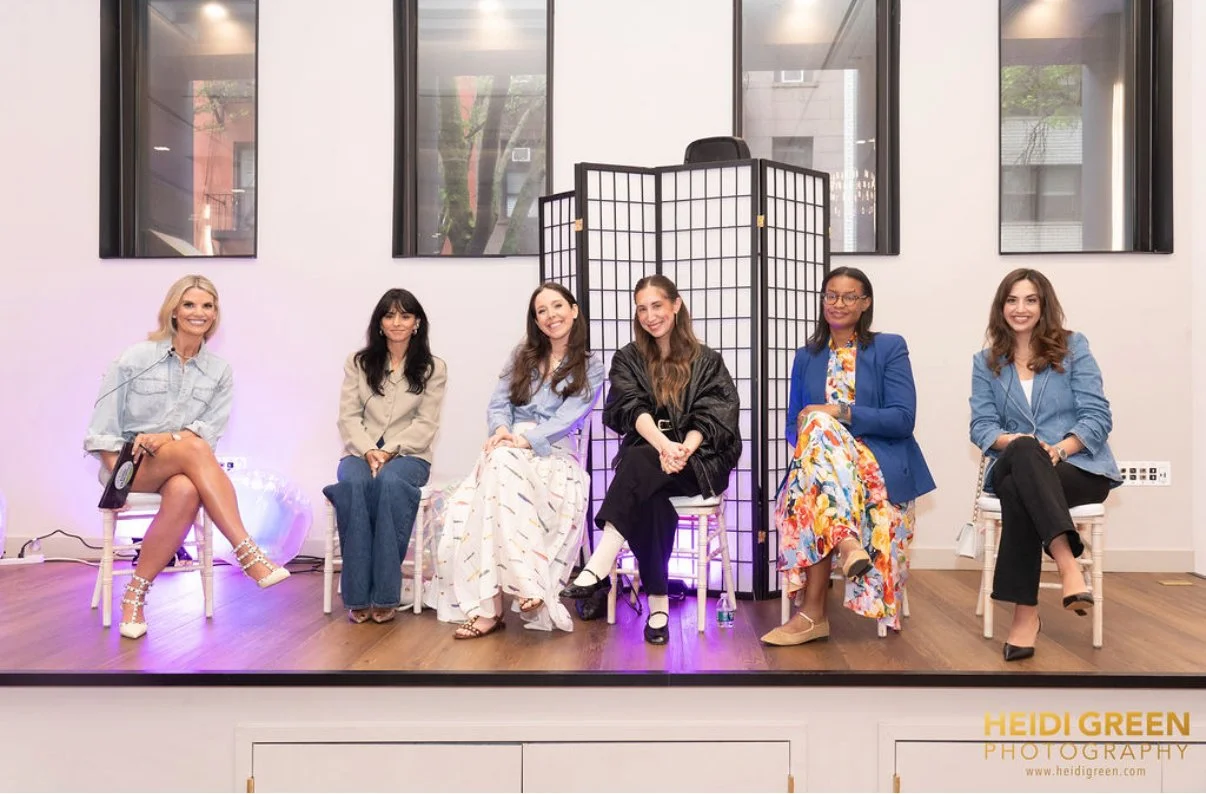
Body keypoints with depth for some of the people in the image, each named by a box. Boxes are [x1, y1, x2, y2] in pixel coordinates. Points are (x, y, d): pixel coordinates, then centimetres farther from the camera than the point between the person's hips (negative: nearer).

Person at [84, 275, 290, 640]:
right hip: (130, 464, -3)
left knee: (185, 492, -37)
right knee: (193, 448, -36)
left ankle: (136, 593, -21)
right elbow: (104, 421, -2)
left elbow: (211, 428, -3)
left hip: (181, 468, 3)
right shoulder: (136, 357, -2)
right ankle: (248, 553, -42)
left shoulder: (219, 371, 6)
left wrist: (167, 438, -21)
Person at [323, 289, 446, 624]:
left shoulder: (433, 368, 9)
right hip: (361, 452, 1)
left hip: (408, 455, -1)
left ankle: (385, 595, -32)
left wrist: (389, 451, -14)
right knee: (353, 483, -35)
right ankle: (357, 596, -31)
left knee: (390, 482, -37)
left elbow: (425, 424, 0)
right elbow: (349, 416, 5)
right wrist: (369, 452, -13)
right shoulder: (358, 362, 14)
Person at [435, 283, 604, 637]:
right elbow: (499, 403, 12)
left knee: (504, 464, -37)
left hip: (554, 452, -3)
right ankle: (526, 587, -42)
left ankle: (490, 607, -42)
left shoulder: (591, 367, 10)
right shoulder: (523, 354, 22)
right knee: (499, 462, -36)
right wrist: (501, 430, -12)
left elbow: (569, 418, -5)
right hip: (507, 448, 3)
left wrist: (525, 440, -20)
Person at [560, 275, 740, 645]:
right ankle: (658, 605, -31)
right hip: (646, 457, 1)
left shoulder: (708, 361, 12)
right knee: (651, 498, -35)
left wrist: (684, 450, -24)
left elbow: (713, 415, -2)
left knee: (639, 462, -35)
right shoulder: (628, 358, 14)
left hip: (698, 461, -1)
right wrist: (664, 446, -25)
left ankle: (599, 567, -43)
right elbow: (631, 409, -5)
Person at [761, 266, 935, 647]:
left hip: (880, 466, -2)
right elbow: (794, 424, 13)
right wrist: (805, 435, -13)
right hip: (819, 462, 3)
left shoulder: (890, 347, 7)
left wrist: (840, 412, -16)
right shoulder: (806, 356, 18)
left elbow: (903, 419, -6)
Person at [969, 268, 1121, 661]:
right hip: (1014, 468, 2)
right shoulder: (985, 362, 13)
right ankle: (1067, 563, -44)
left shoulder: (1073, 347, 7)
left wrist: (1060, 448, -20)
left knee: (1017, 490, -35)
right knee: (1022, 454, -37)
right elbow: (982, 426, 3)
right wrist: (1016, 442, -19)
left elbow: (1097, 416, -2)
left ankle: (1026, 611, -33)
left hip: (1080, 468, -2)